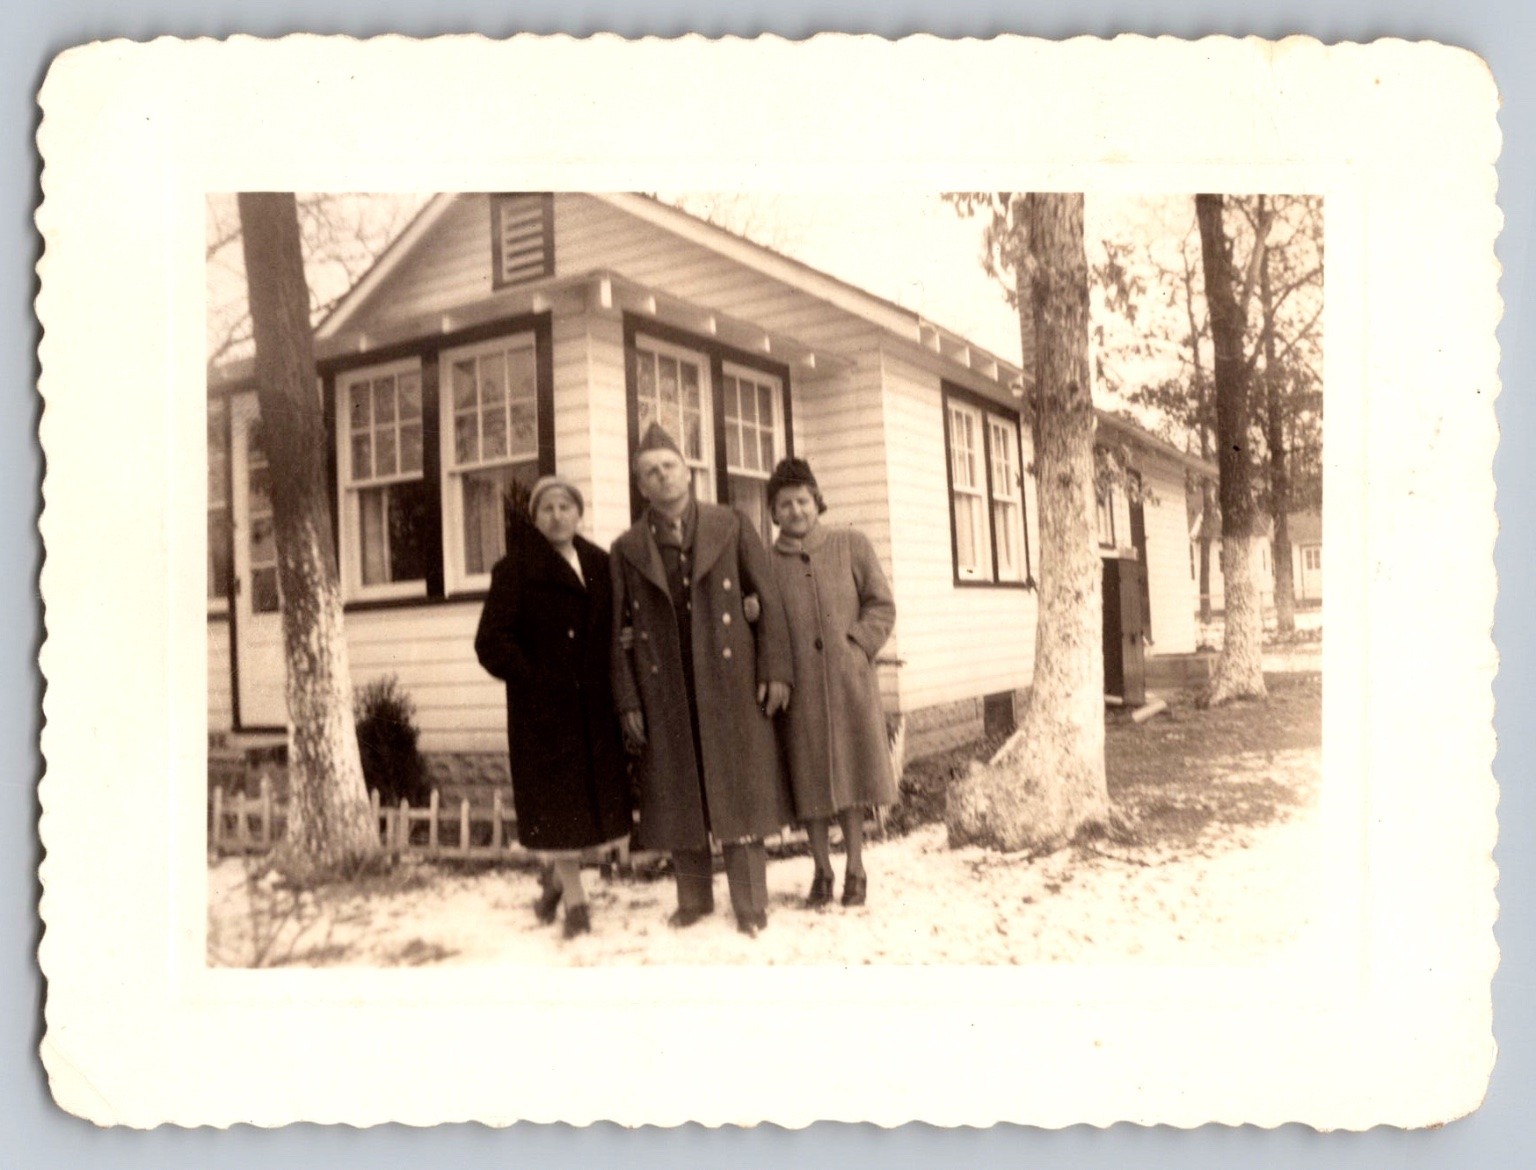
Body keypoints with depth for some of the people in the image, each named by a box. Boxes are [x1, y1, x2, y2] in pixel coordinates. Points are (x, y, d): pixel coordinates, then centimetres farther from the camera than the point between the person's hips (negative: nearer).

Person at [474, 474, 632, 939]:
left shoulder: (600, 565, 11)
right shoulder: (516, 568, -4)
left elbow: (614, 631, 14)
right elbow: (492, 642, -9)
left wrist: (613, 685, -1)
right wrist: (533, 679, -16)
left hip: (594, 704, 5)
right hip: (542, 706, -5)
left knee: (593, 794, 10)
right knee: (558, 800, 1)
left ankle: (555, 876, 34)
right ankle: (574, 899, 15)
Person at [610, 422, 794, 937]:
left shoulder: (732, 525, 5)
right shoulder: (627, 548, 7)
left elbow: (768, 599, 2)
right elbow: (620, 631, 6)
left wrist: (775, 669, -6)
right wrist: (628, 702, 0)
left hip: (731, 685, -1)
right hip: (665, 694, 2)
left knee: (739, 794, 3)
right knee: (678, 800, 9)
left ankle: (750, 905, 13)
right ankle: (694, 899, 24)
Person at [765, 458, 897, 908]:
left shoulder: (851, 545, 5)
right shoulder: (766, 561, 4)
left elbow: (881, 605, 5)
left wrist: (855, 646, -6)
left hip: (849, 681, 0)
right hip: (799, 686, 0)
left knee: (850, 772, 7)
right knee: (808, 780, 5)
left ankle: (855, 869, 20)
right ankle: (822, 871, 20)